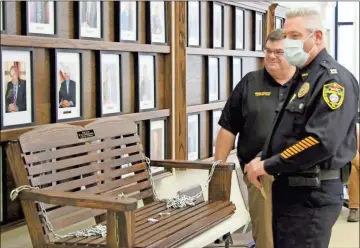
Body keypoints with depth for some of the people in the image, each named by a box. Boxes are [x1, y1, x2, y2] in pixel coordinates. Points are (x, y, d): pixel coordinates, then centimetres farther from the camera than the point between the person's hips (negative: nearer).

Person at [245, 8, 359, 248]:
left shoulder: (333, 78, -15)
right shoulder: (303, 77, 15)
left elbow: (321, 142, -27)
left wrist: (267, 166, -18)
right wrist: (262, 159, 6)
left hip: (312, 194, -9)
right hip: (290, 188, 9)